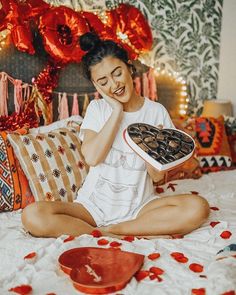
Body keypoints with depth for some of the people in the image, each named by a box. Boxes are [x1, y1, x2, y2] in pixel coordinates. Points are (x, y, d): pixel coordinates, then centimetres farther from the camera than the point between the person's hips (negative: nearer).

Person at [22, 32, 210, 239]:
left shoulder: (156, 112, 1)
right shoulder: (97, 109, 4)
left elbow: (157, 175, -2)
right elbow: (91, 157, -14)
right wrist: (117, 111, -11)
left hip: (139, 206, 0)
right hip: (95, 204, 1)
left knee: (198, 207, -26)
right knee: (33, 216, -25)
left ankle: (106, 231, -18)